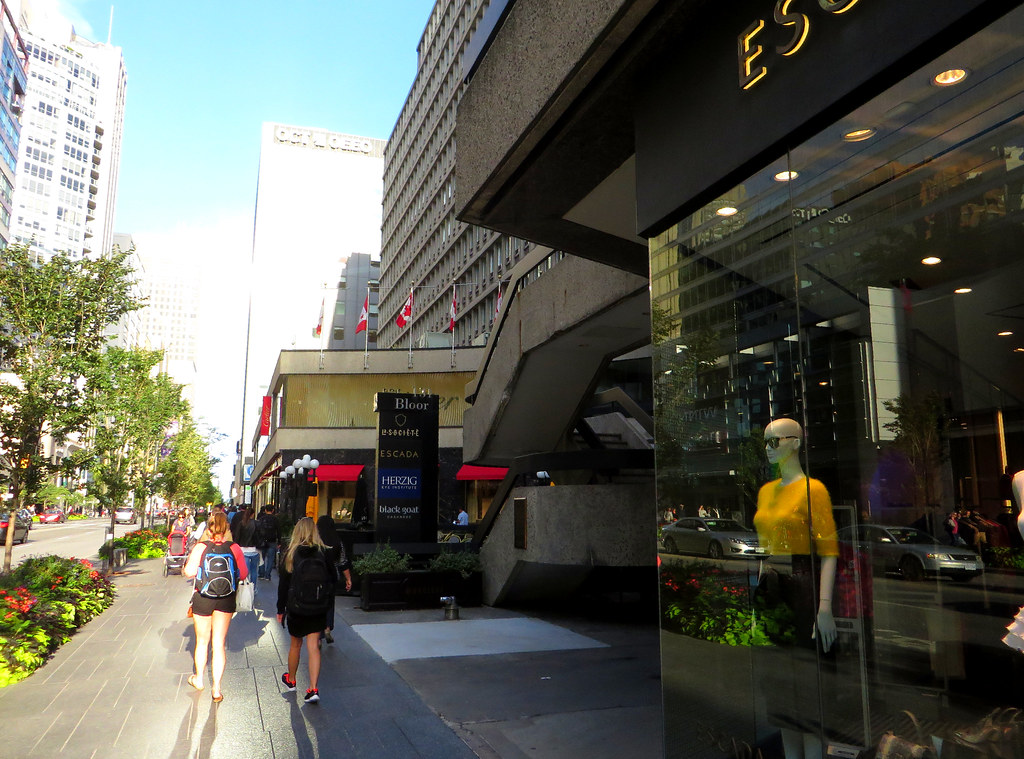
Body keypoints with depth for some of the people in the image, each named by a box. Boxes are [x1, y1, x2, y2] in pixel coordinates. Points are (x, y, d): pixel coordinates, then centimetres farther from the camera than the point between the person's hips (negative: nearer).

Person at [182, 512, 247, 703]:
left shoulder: (200, 547, -13)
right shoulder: (234, 548, -9)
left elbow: (189, 572, -18)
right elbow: (243, 574, -7)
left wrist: (187, 562, 3)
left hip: (203, 598, -1)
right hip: (226, 599, 1)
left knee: (202, 641, 18)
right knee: (219, 644, 9)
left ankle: (199, 679, 39)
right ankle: (216, 688, 8)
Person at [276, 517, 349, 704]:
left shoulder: (291, 553, -8)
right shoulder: (324, 552, -6)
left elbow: (283, 583, -3)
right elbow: (333, 578, 0)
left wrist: (280, 609, 7)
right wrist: (326, 598, 17)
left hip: (296, 606, 0)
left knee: (296, 643, 20)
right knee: (313, 647, 4)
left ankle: (291, 680, 39)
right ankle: (313, 689, -4)